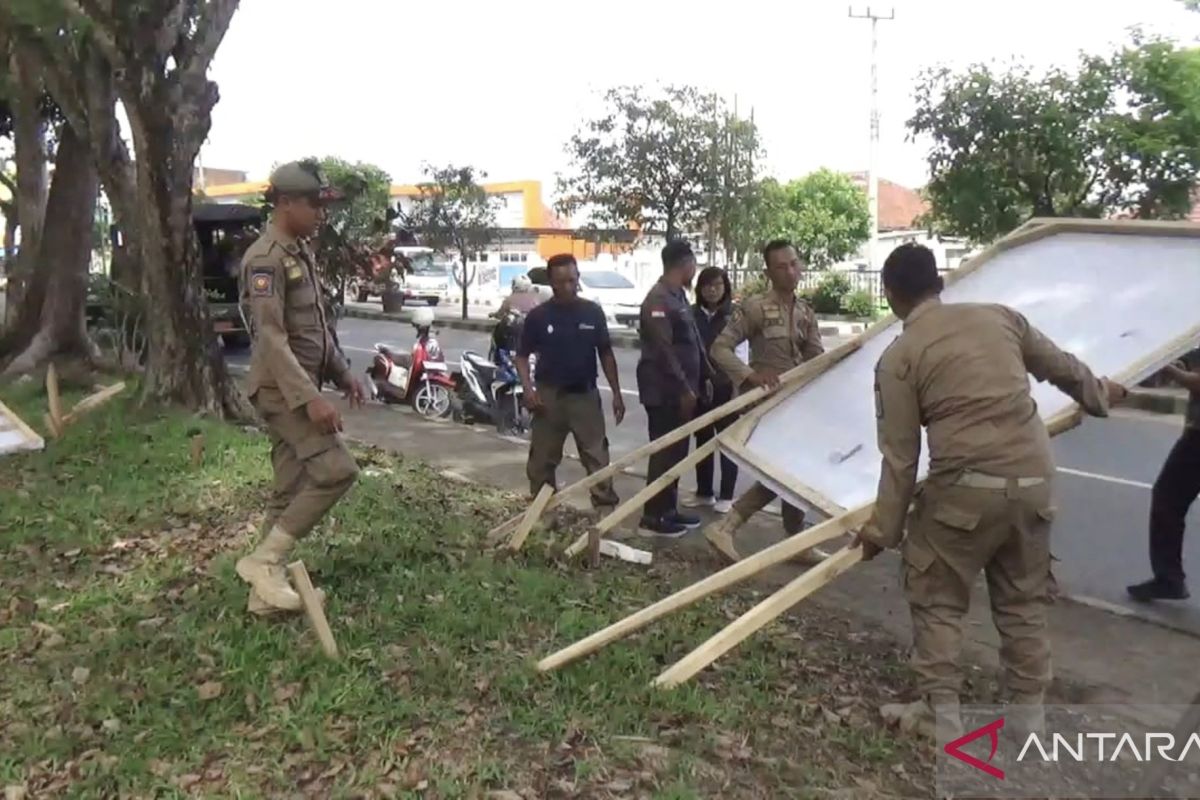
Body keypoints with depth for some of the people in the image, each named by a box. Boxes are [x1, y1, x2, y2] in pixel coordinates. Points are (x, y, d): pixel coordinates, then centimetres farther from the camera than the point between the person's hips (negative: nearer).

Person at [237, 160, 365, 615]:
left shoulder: (301, 253, 15)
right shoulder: (265, 258, -15)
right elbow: (271, 338, -24)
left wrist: (342, 374, 18)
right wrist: (310, 398, -29)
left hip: (300, 388, 10)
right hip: (281, 389, -10)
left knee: (290, 491, 10)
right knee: (337, 470, -17)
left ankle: (267, 588, 18)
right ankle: (263, 559, -5)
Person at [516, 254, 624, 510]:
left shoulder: (592, 312, 0)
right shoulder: (538, 316, -3)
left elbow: (606, 354, 5)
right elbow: (522, 356, 2)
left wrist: (616, 394, 2)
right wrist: (528, 389, -14)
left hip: (585, 394, 0)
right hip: (549, 395, 0)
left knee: (597, 457, 1)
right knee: (542, 458, 8)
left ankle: (606, 507, 6)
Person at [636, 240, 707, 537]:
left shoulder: (678, 296, 15)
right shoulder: (658, 299, -16)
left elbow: (693, 343, 19)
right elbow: (663, 350, -21)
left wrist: (704, 377, 14)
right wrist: (684, 388, -19)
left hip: (679, 389, 10)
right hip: (664, 391, -10)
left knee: (677, 450, 13)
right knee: (664, 451, -5)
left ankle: (668, 510, 23)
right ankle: (653, 516, 3)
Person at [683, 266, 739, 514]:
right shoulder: (692, 314, 4)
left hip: (725, 387, -4)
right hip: (698, 387, 4)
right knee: (702, 440, 12)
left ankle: (726, 495, 14)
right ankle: (704, 492, 24)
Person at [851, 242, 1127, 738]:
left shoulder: (898, 358, -3)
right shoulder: (1000, 316, 11)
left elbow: (900, 455, -3)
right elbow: (1061, 367, 25)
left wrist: (883, 528, 6)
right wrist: (1100, 396, 46)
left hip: (968, 485, -6)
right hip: (1034, 478, 6)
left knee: (936, 596, 12)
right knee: (1022, 598, 20)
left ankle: (939, 710, 16)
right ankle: (1029, 710, 30)